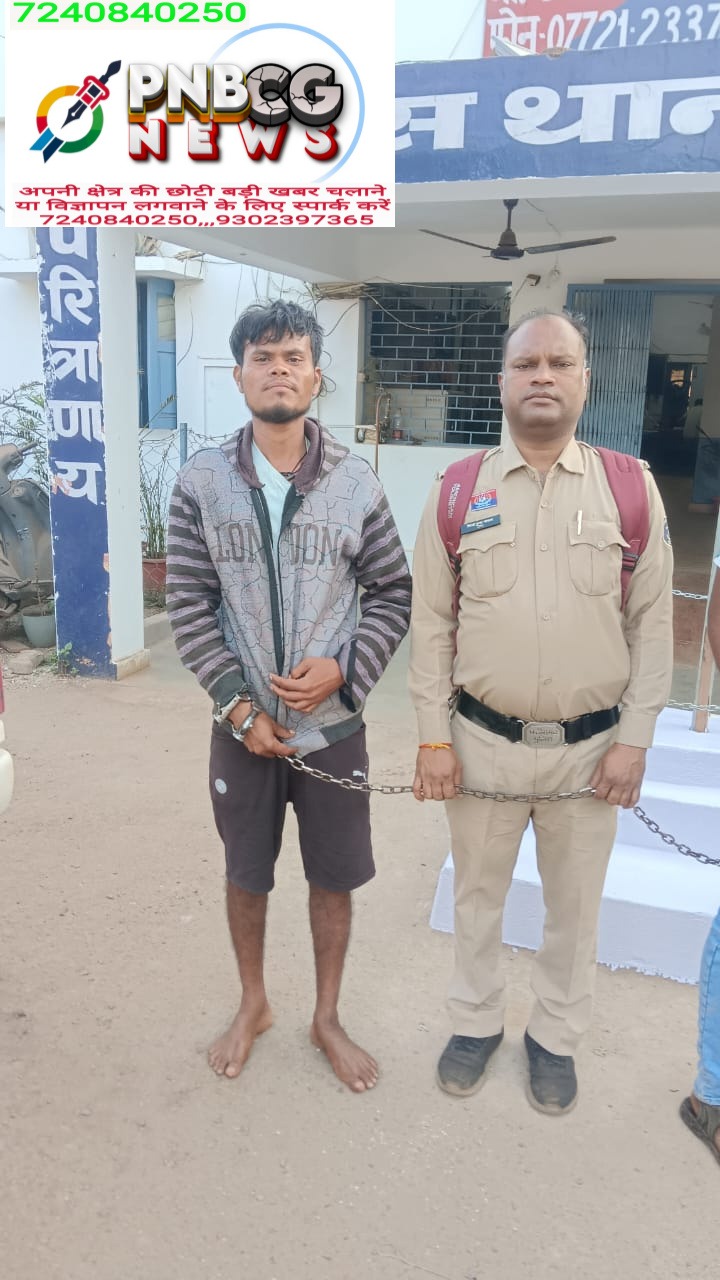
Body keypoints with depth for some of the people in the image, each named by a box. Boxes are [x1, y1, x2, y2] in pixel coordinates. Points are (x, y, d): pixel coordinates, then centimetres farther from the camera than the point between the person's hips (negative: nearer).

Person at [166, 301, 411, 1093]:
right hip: (242, 727, 0)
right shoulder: (202, 482, -6)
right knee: (246, 874, 17)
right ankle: (253, 1006, 43)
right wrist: (237, 704, -10)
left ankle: (327, 1018, 37)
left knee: (333, 878, 13)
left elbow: (392, 595, 0)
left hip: (331, 725, 0)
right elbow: (188, 604, -5)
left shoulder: (356, 484, -5)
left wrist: (342, 669, -15)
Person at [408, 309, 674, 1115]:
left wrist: (634, 739, -5)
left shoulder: (630, 489, -3)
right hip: (484, 741, 0)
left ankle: (555, 1037, 42)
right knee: (477, 895, 18)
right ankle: (475, 1022, 43)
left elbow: (651, 623, -1)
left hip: (590, 745, 0)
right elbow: (431, 625, -1)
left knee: (573, 905, 18)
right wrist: (434, 738, -4)